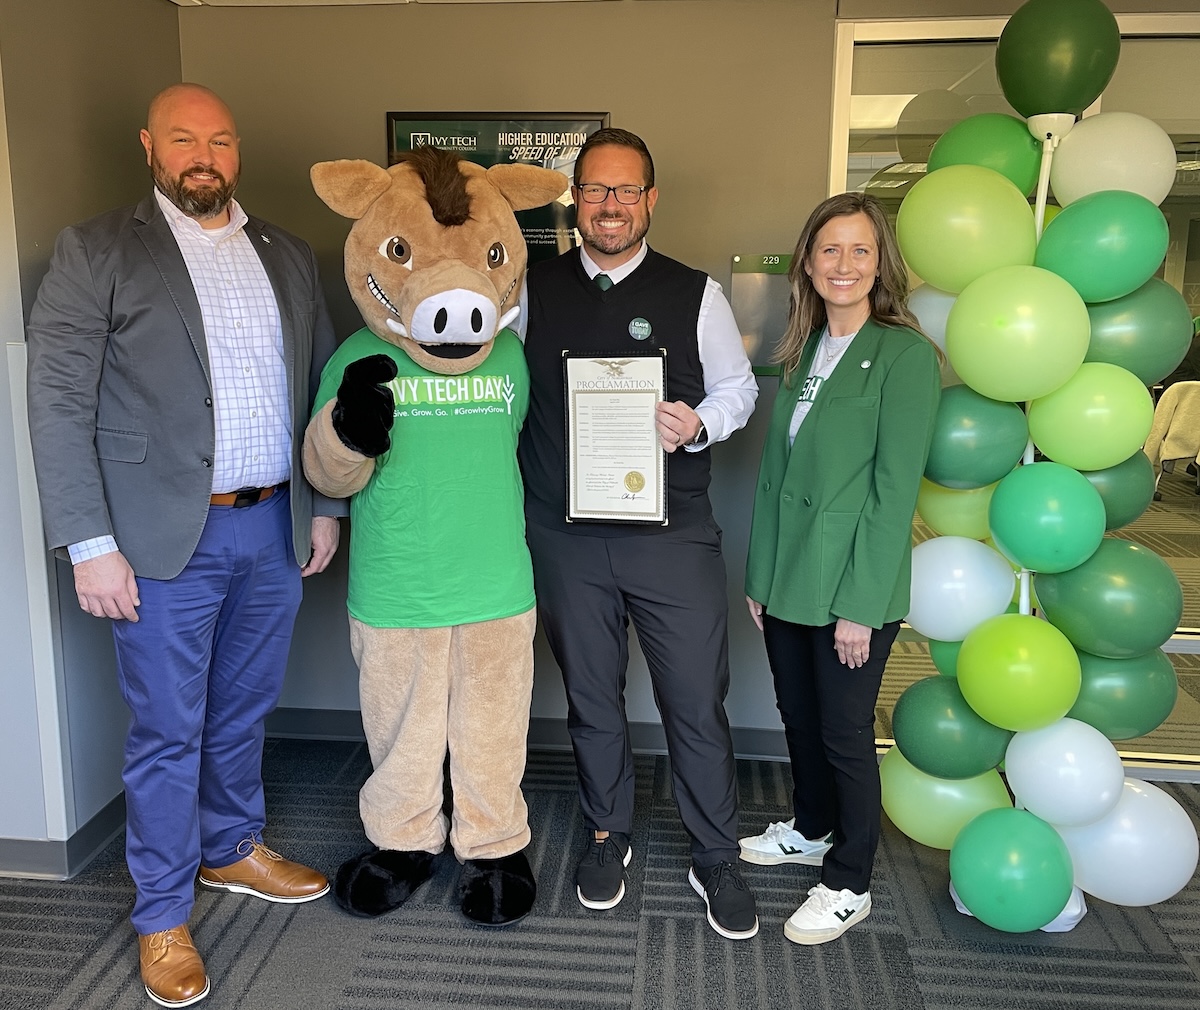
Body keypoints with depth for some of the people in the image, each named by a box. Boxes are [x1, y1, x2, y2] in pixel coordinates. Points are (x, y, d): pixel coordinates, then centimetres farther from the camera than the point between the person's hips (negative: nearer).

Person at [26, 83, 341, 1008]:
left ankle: (233, 849, 41)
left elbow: (322, 387, 13)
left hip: (274, 527, 4)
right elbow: (59, 402, -7)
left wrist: (325, 505, 9)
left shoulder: (288, 257, 11)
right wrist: (90, 544, -13)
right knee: (168, 735, 7)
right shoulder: (95, 252, -2)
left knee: (243, 713, 18)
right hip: (168, 539, -4)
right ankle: (163, 917, 25)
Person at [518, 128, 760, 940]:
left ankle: (717, 859, 26)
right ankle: (608, 836, 38)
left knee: (698, 702, 5)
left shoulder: (695, 293, 0)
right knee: (591, 697, 16)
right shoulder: (533, 290, 4)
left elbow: (739, 386, 6)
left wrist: (699, 423, -14)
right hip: (566, 537, 2)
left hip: (673, 537, -1)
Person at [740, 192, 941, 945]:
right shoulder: (804, 351, 10)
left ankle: (850, 884, 26)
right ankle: (812, 831, 44)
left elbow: (895, 487, -15)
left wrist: (861, 604, -16)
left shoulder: (905, 355, -11)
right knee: (799, 717, 20)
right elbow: (776, 469, 10)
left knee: (845, 732, 6)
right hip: (788, 578, 6)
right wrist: (759, 573, 10)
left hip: (854, 586, -6)